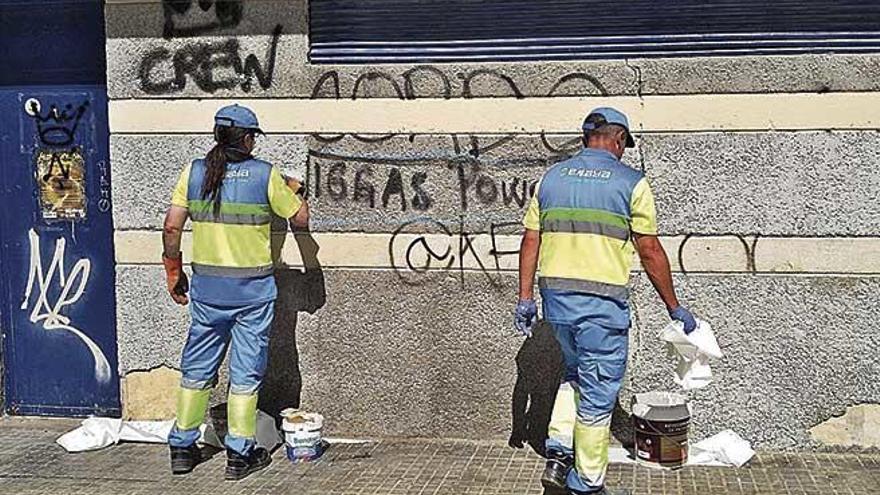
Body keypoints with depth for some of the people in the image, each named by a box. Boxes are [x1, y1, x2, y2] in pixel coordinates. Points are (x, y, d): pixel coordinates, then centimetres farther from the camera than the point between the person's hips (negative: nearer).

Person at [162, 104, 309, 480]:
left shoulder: (194, 172, 0)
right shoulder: (265, 174, -7)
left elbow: (172, 227, -3)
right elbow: (300, 219, 2)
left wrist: (174, 272, 9)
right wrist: (293, 191, 21)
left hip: (206, 286, 3)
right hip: (253, 288, -3)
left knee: (197, 368, 14)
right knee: (245, 372, 6)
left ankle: (182, 448, 22)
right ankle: (240, 455, 11)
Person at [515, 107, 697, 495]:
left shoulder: (552, 177, 9)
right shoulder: (631, 182, -3)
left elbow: (530, 241, 7)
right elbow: (650, 251, -4)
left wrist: (525, 298, 11)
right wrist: (674, 307, 5)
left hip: (555, 295, 5)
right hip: (602, 302, -5)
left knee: (572, 375, 26)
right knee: (597, 396, 6)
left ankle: (558, 453, 13)